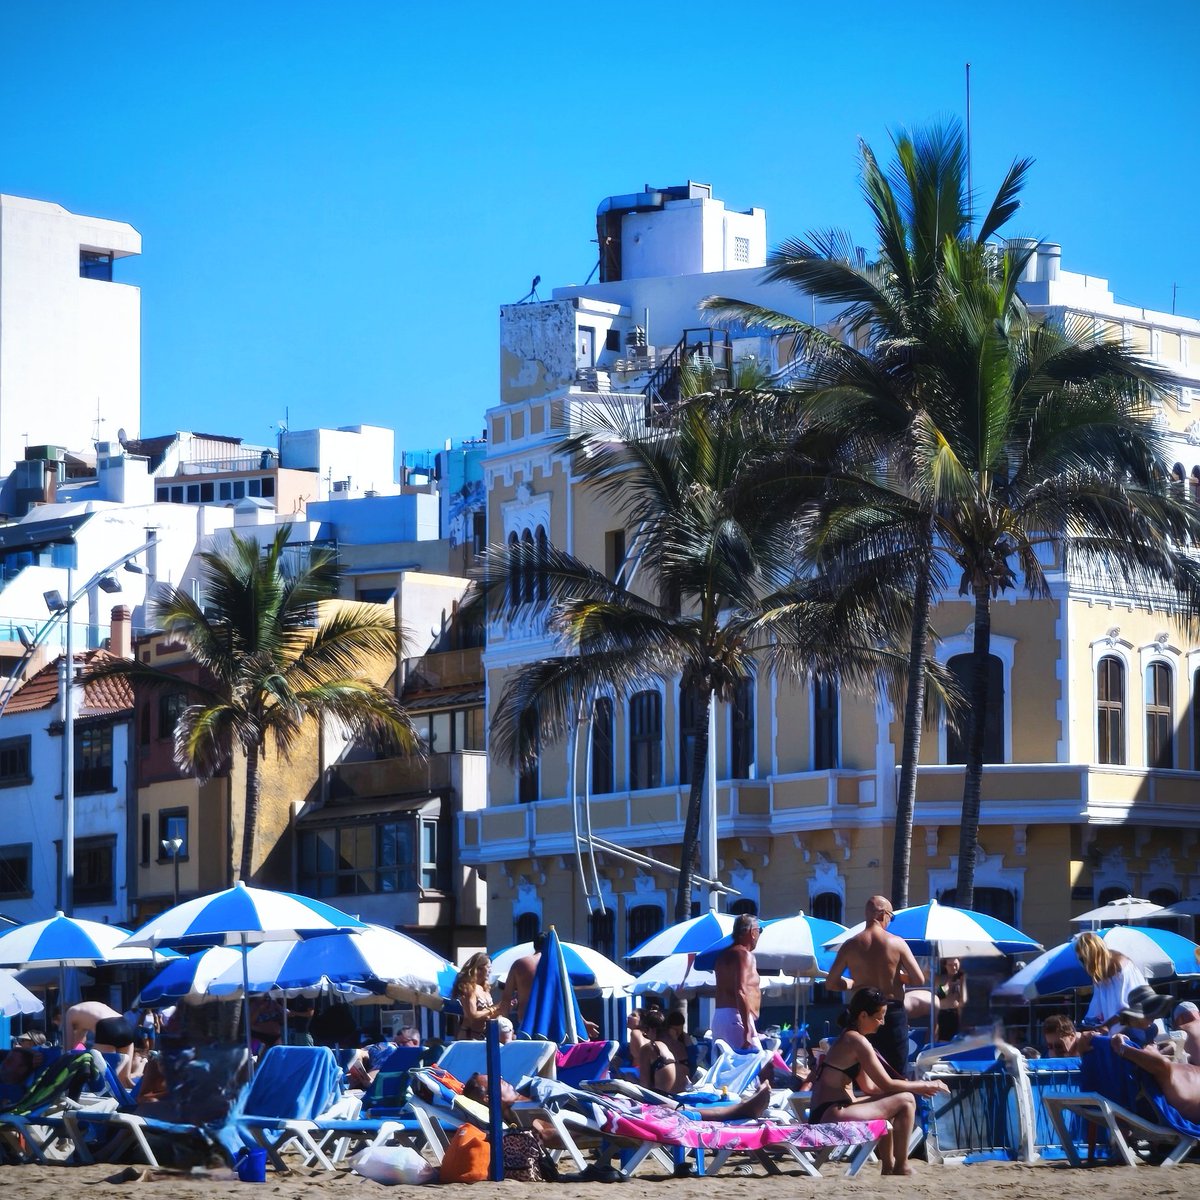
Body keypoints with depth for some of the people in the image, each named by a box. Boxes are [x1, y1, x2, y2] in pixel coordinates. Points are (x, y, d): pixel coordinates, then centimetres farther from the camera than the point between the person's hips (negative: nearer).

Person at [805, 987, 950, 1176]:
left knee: (890, 1102, 31)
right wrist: (925, 1086, 0)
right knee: (906, 1101, -9)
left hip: (821, 1115, 11)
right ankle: (901, 1167, 0)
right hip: (831, 1115, -11)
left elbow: (870, 1087, 20)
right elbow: (886, 1085, -12)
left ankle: (888, 1166, 28)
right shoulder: (857, 1041, -12)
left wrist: (917, 1086, 14)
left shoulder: (846, 1038, 18)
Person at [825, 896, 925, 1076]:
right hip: (893, 1012, -2)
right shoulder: (896, 943, -7)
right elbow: (919, 980, -7)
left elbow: (831, 983, 2)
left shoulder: (850, 945, -2)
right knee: (896, 1076, 3)